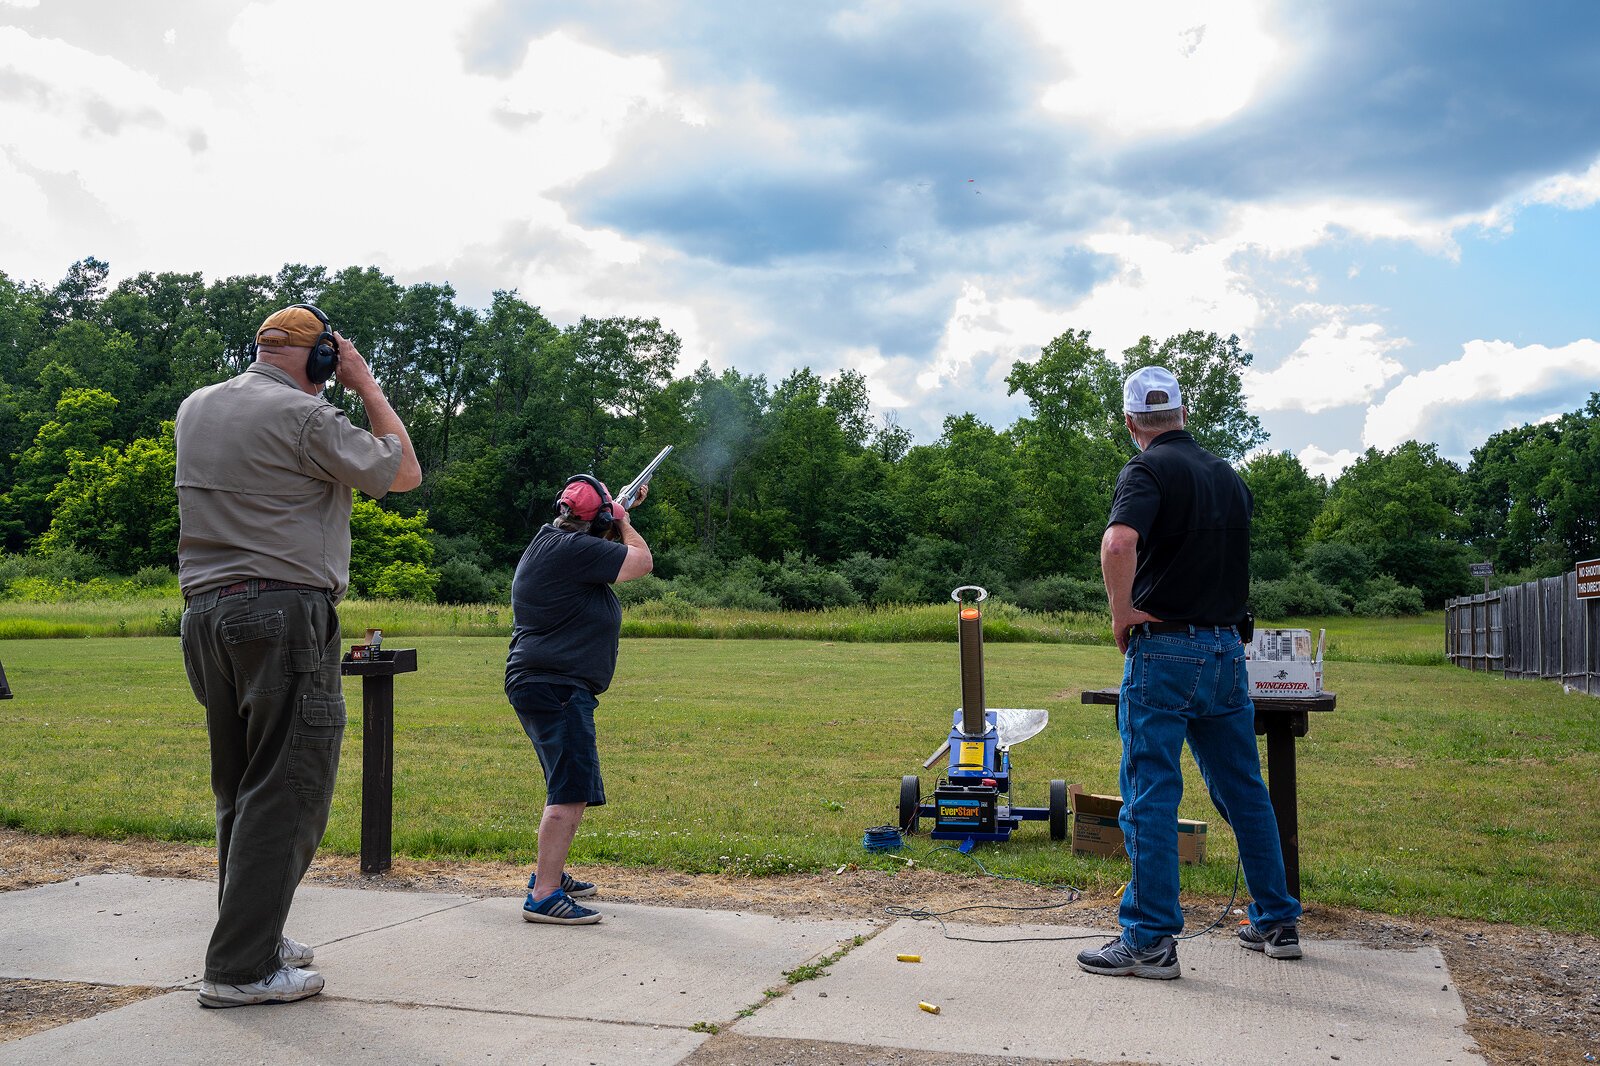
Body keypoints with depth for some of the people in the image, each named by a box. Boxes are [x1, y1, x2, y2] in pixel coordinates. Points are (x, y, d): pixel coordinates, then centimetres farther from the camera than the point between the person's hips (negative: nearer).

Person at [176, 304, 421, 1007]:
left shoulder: (195, 409, 13)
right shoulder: (304, 416, -10)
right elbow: (404, 473, 1)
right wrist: (367, 386, 8)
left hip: (205, 611, 8)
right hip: (283, 614, -8)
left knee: (241, 788, 17)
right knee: (286, 792, -4)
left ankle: (254, 935, 27)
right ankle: (240, 970, -3)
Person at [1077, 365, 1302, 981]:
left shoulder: (1148, 470, -10)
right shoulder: (1229, 476, 14)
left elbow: (1119, 543, -28)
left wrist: (1121, 612, -16)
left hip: (1165, 648, -7)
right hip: (1227, 648, 7)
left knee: (1151, 795, -2)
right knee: (1243, 789, 16)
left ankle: (1150, 940, 0)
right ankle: (1277, 923, 25)